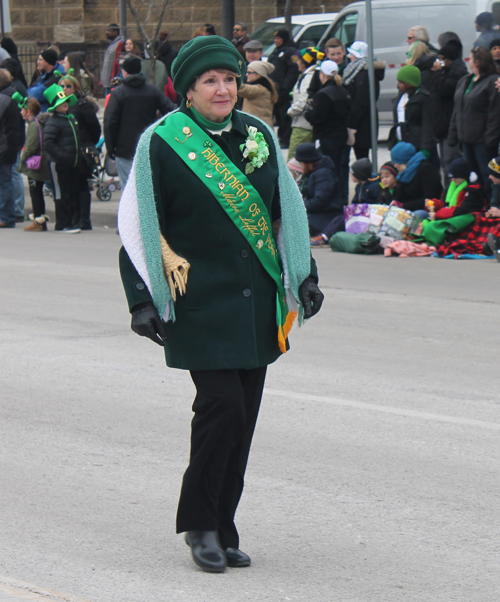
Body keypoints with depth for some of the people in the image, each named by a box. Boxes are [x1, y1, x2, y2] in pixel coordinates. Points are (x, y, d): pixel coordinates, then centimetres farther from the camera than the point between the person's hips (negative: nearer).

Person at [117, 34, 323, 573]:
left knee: (242, 413, 6)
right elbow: (137, 225, -4)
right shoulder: (161, 144, -5)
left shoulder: (259, 136, 10)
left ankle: (221, 528, 15)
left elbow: (287, 210, 18)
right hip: (200, 301, -5)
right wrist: (142, 299, -8)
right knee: (221, 404, -13)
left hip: (257, 301, 5)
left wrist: (304, 276, 14)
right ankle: (200, 523, 3)